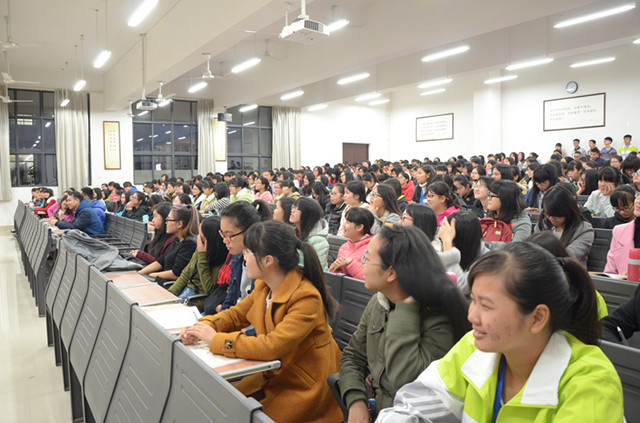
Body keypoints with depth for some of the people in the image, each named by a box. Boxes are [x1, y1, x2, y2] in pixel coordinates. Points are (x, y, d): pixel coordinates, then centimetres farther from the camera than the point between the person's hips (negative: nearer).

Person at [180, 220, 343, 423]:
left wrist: (216, 339, -25)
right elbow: (236, 314, 11)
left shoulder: (306, 299, -27)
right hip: (274, 373, 7)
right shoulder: (263, 286, -2)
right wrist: (204, 327, -8)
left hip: (302, 389, -7)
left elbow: (272, 346, -33)